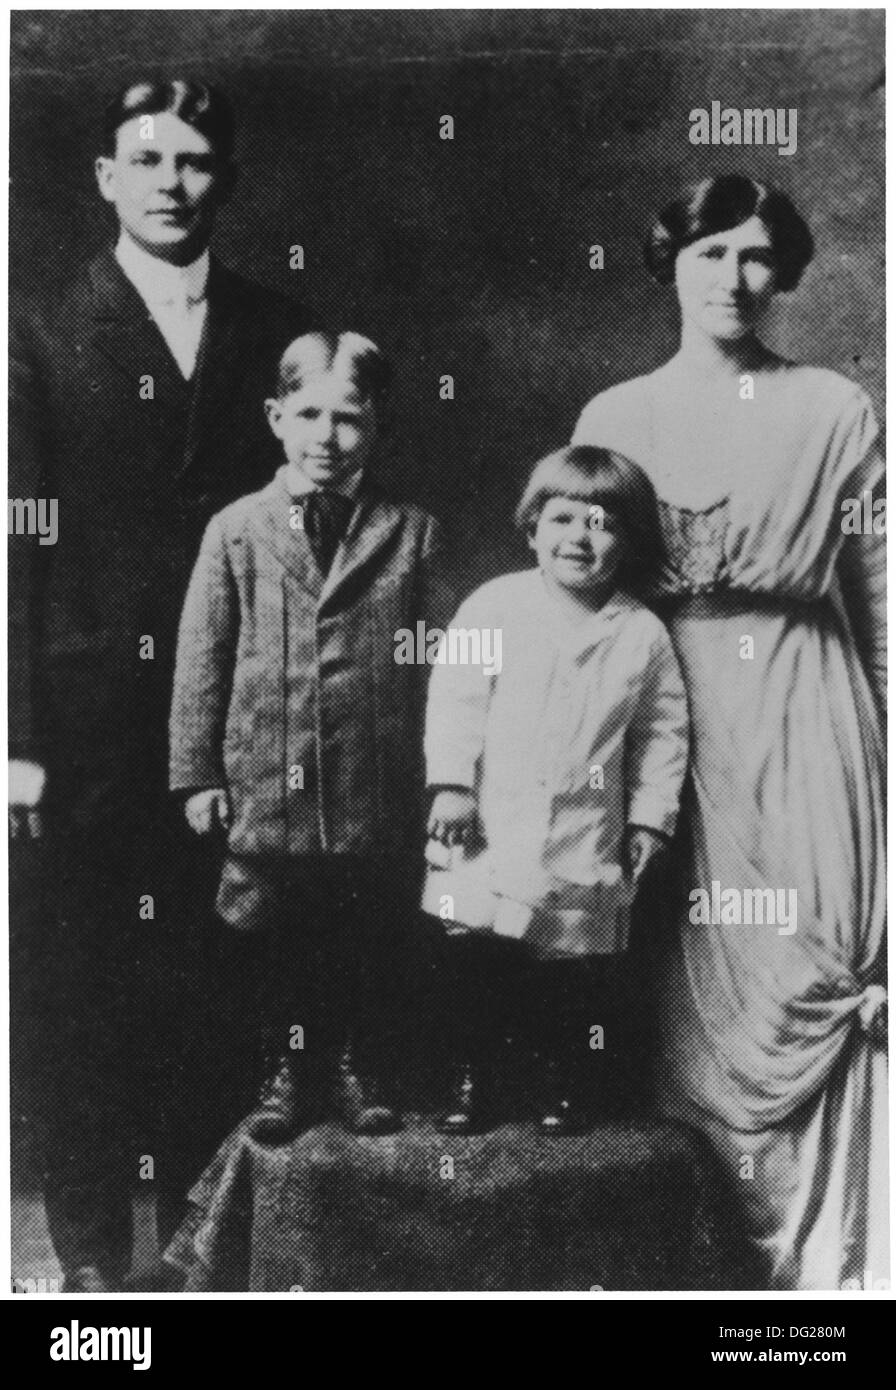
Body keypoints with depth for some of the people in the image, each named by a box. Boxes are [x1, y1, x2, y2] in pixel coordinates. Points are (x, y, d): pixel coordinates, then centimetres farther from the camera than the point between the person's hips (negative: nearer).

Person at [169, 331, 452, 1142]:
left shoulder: (412, 536, -1)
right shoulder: (236, 532, 0)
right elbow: (201, 660, 2)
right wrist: (197, 773, -1)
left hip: (379, 793, 0)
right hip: (267, 791, 1)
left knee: (375, 947, 13)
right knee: (286, 952, 14)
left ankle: (368, 1073, 33)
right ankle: (299, 1072, 33)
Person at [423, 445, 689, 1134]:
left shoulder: (644, 633, 3)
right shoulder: (494, 606, -1)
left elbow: (663, 731, 8)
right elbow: (456, 696, -2)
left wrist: (650, 817, 3)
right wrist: (450, 785, -9)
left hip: (587, 845, 1)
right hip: (492, 832, -1)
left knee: (577, 971, 7)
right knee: (476, 960, 4)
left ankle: (563, 1078, 27)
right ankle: (470, 1074, 22)